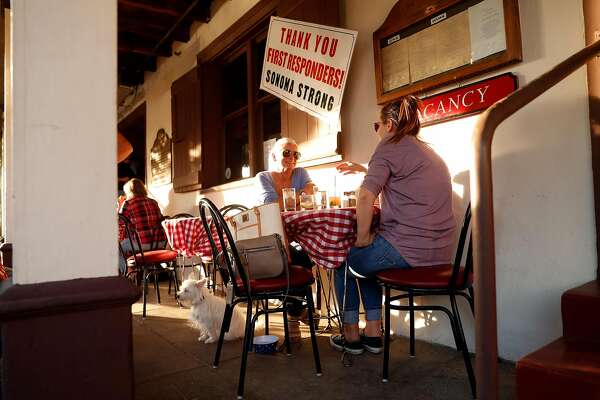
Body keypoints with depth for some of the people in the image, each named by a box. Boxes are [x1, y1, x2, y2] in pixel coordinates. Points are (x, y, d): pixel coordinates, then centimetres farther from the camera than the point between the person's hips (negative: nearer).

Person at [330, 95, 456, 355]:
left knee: (344, 259, 16)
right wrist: (362, 169, 39)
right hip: (439, 250, 9)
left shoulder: (391, 145, -6)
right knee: (365, 259, 29)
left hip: (407, 250, -9)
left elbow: (366, 197, -18)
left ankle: (351, 336, 24)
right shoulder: (426, 151, 20)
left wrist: (363, 237, -8)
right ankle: (373, 334, 28)